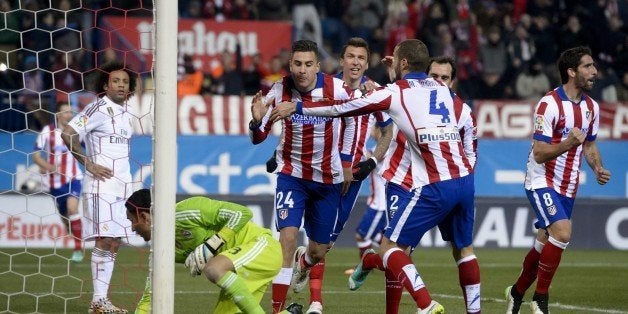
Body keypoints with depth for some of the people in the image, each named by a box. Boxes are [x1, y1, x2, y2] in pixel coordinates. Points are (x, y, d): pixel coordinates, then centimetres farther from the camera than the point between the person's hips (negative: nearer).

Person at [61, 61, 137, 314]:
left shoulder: (124, 113, 16)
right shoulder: (99, 109, -9)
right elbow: (68, 134, -16)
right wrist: (90, 165, -15)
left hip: (121, 184, 8)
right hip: (101, 182, -8)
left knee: (114, 243, 7)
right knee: (104, 240, -12)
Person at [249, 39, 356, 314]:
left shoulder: (337, 89, -16)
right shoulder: (280, 91, -16)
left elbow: (352, 119, 5)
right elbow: (258, 138, -12)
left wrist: (346, 161, 7)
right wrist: (257, 121, -35)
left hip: (329, 178, 1)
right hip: (291, 174, -1)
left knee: (319, 250, 10)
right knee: (288, 235, -20)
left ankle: (302, 264, 50)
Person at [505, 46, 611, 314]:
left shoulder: (591, 106, 6)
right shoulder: (549, 104, -18)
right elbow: (539, 153, -18)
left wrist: (598, 169, 1)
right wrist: (568, 143, -34)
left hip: (568, 188, 7)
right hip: (542, 182, -7)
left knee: (544, 245, 11)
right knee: (562, 232, -25)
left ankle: (517, 292, 33)